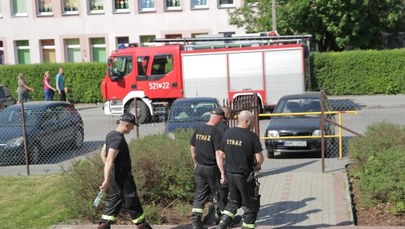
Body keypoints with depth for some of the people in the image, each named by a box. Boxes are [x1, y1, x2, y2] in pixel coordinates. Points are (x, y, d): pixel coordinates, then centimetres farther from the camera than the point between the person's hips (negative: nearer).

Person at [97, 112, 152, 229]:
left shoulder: (111, 135, 8)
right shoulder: (119, 139, -22)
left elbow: (103, 154, 18)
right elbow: (109, 160, -31)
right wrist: (106, 181, -35)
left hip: (114, 176, 9)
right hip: (123, 177, -9)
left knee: (114, 201, 15)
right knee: (132, 203, 5)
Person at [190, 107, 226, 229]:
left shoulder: (198, 130, 4)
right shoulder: (216, 133, -17)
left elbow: (192, 149, 12)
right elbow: (218, 154, -21)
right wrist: (222, 173, -20)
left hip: (199, 168, 6)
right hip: (212, 168, -6)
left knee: (199, 195, 8)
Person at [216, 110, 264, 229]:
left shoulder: (228, 133, 2)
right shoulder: (252, 136, -15)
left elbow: (221, 154, 8)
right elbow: (260, 158, -16)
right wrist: (256, 167, 4)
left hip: (229, 173, 6)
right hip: (245, 175, -6)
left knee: (233, 201, 23)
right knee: (251, 205, 11)